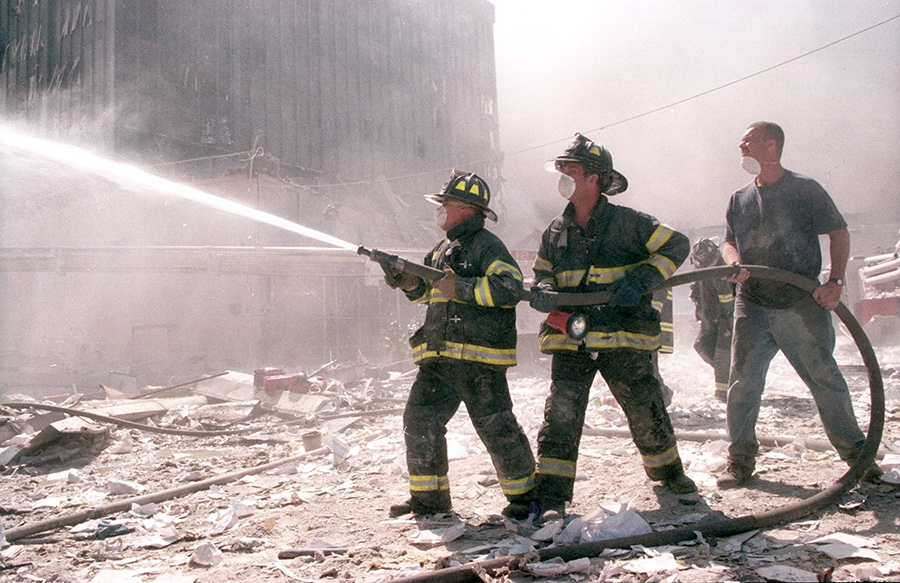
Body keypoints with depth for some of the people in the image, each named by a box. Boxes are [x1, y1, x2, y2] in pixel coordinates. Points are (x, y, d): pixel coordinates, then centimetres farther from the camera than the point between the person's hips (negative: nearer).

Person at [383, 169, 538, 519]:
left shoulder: (488, 246, -8)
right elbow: (430, 291, 31)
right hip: (439, 358, 9)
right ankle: (429, 497, 18)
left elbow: (511, 288, -22)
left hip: (479, 359, -8)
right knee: (419, 420, 6)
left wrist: (461, 287, -22)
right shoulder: (444, 248, 19)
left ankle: (525, 496, 14)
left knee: (495, 427, -2)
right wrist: (412, 284, 9)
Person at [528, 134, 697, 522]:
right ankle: (552, 497, -5)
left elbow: (676, 245, -2)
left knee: (646, 411, 10)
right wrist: (544, 295, -9)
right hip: (570, 340, 3)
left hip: (623, 339, -2)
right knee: (560, 414, -10)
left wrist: (642, 280, -15)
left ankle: (667, 470, 39)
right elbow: (541, 277, 16)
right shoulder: (556, 231, 9)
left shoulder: (626, 222, -5)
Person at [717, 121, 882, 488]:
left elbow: (839, 233, 0)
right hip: (752, 306, 4)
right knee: (742, 384, -1)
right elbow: (729, 242, 15)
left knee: (826, 379, 1)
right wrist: (734, 262, -9)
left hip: (802, 305, -3)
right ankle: (740, 460, 10)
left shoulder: (804, 189, 1)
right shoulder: (739, 199, 14)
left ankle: (855, 453, 18)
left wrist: (835, 282, -12)